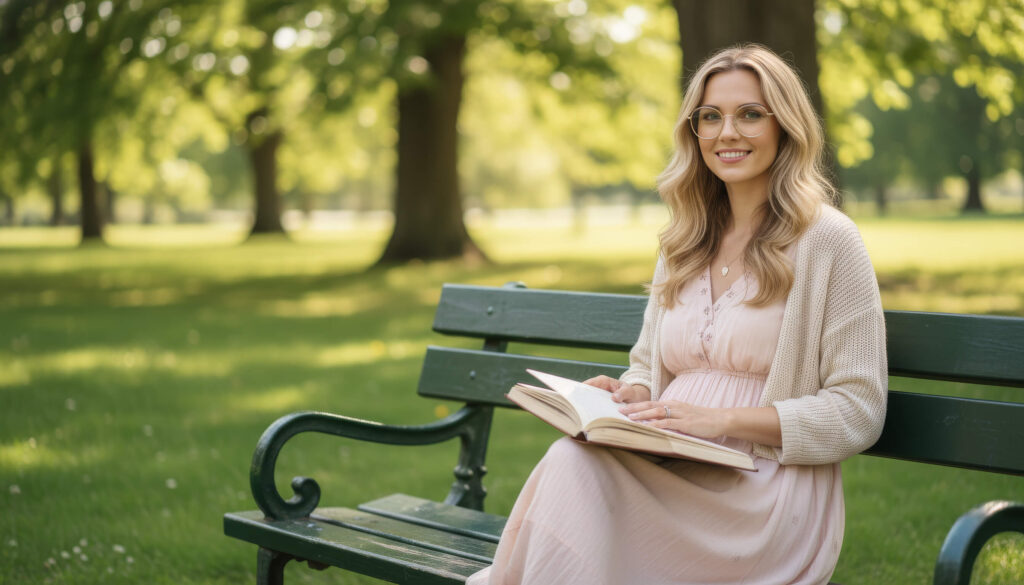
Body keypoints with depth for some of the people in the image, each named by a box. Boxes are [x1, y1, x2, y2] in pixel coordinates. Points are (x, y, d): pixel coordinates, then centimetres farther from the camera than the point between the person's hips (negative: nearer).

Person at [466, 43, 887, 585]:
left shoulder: (827, 240, -1)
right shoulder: (683, 244, 18)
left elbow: (857, 413, -5)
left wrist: (721, 420, -15)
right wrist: (627, 394, 1)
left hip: (767, 491, -5)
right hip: (671, 473, 5)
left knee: (576, 467, -32)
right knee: (573, 456, -32)